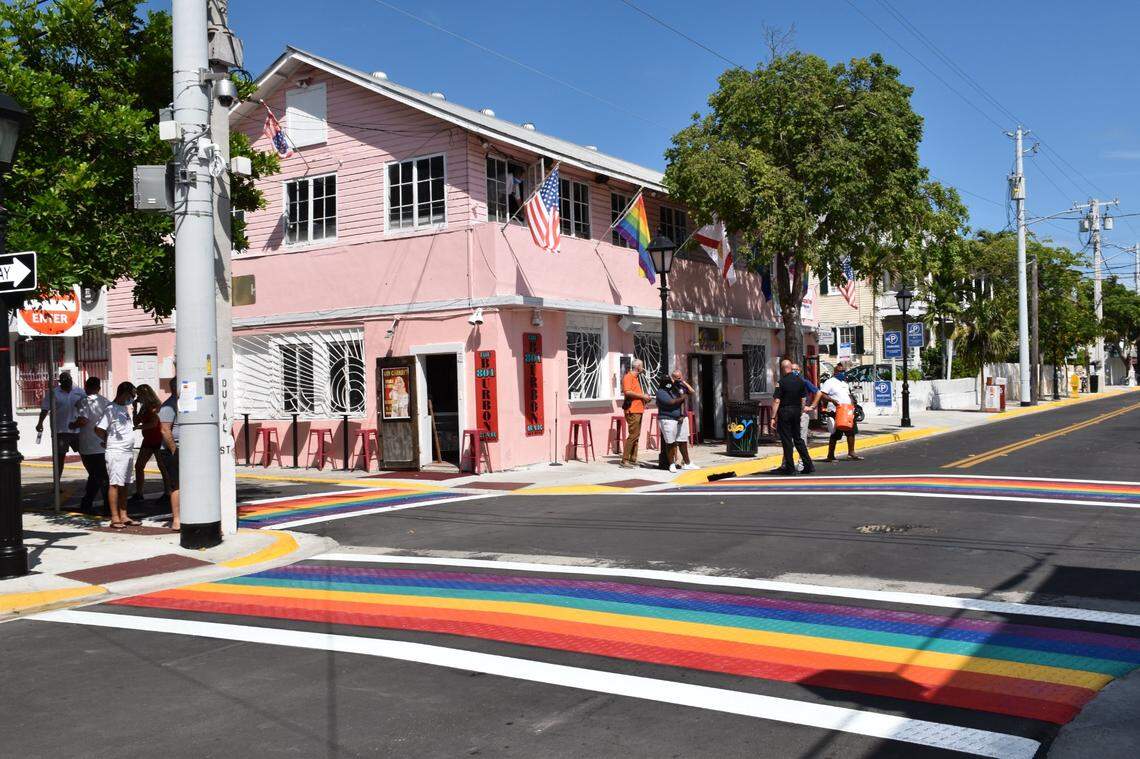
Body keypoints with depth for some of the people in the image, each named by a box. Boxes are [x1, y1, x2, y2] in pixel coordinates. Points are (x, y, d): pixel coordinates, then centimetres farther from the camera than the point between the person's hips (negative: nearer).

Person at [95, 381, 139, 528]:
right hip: (116, 453, -8)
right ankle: (115, 518, -2)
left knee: (124, 485, 11)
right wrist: (108, 441, -1)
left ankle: (124, 516, 16)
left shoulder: (125, 407, 15)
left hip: (128, 452, 8)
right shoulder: (111, 409, -12)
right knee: (115, 484, -5)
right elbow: (99, 429, -16)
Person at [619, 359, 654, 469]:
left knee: (636, 435, 11)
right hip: (632, 410, -10)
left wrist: (645, 398, 13)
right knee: (633, 435, -12)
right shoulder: (628, 377, -9)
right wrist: (642, 396, -16)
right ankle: (625, 461, -10)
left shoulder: (636, 378, 22)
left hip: (638, 410, 10)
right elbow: (627, 392, -23)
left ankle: (633, 460, 15)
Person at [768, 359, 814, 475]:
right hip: (796, 411, 6)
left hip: (784, 412, -6)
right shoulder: (800, 380, 5)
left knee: (786, 440, 0)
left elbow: (776, 401, -15)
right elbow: (803, 399, 10)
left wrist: (773, 417, -13)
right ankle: (808, 465, 12)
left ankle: (790, 468, 2)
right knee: (798, 438, 15)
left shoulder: (781, 382, -13)